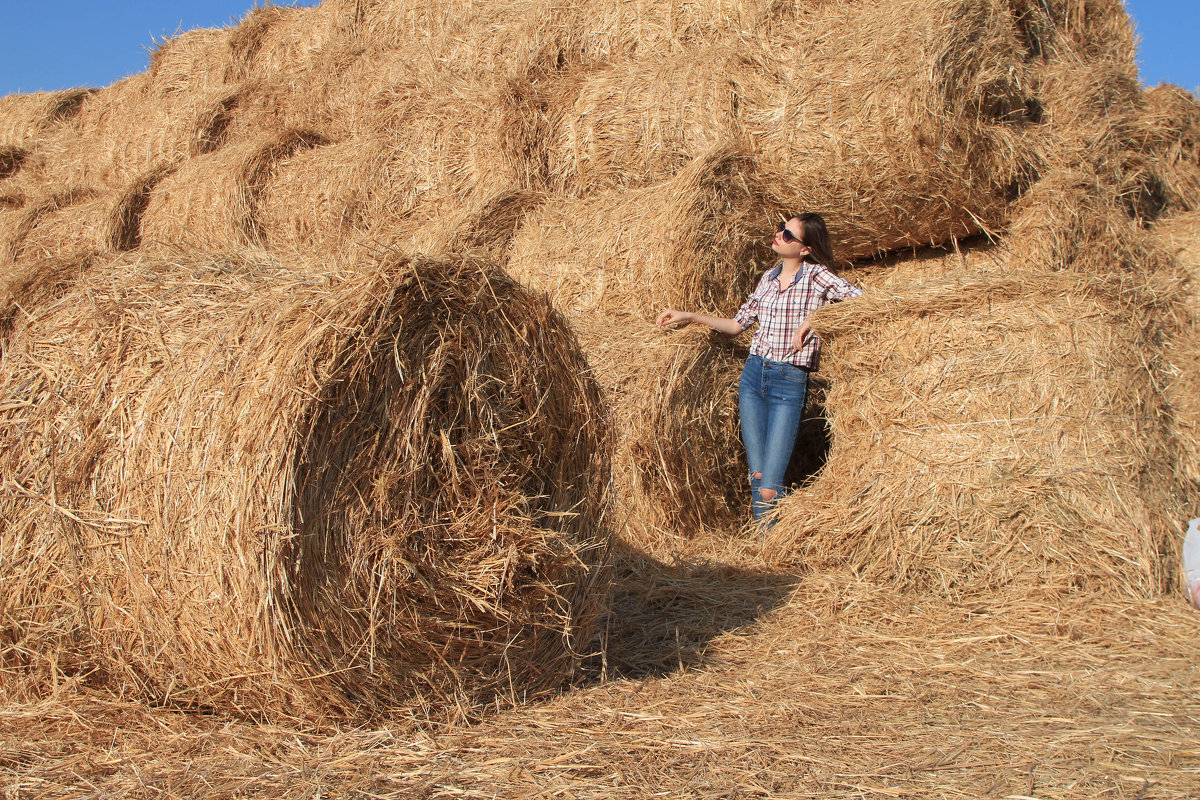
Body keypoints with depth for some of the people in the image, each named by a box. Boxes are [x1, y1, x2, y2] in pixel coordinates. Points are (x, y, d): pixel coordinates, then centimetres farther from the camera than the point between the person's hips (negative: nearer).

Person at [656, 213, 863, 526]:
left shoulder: (817, 276, -3)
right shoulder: (768, 278, 13)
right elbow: (737, 324, 20)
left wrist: (814, 318, -19)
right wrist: (688, 316, 16)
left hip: (789, 382, -5)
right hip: (753, 374, 5)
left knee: (769, 489, -11)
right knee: (756, 476, 2)